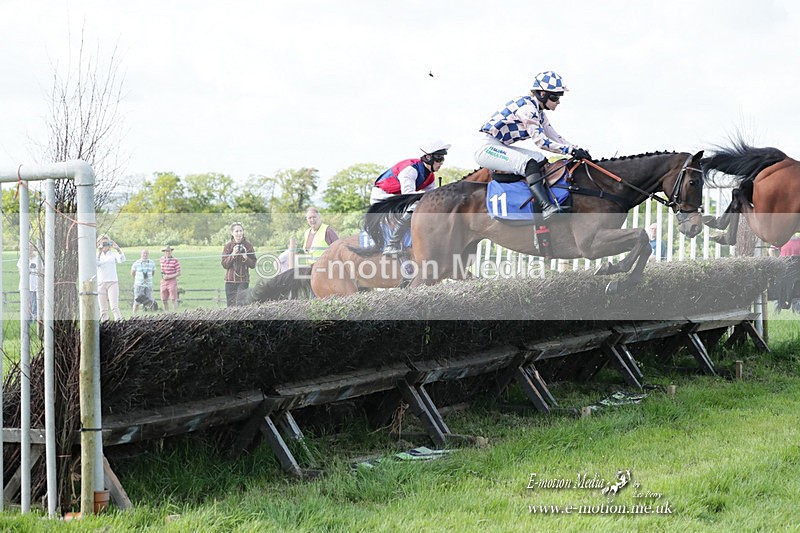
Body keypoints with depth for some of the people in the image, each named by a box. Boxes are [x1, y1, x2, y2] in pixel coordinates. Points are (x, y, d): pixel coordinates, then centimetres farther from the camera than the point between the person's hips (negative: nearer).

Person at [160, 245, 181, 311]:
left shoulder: (175, 260, -10)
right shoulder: (161, 259, 7)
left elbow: (178, 273, -11)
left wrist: (169, 277, -19)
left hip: (172, 282, -5)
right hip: (163, 283, 5)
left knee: (173, 300, -7)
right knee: (164, 301, 7)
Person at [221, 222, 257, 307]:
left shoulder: (248, 245, 1)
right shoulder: (228, 245, 1)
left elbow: (253, 264, 2)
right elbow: (224, 264, -2)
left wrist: (246, 258, -16)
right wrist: (233, 254, -15)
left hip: (243, 280, -1)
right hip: (230, 280, 1)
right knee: (231, 304, 1)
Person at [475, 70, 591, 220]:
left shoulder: (538, 111, 13)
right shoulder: (526, 107, -18)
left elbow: (555, 137, 14)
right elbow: (541, 141, -24)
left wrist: (578, 149, 0)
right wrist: (571, 150, -26)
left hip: (500, 147, 11)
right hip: (487, 148, -11)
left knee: (540, 159, 5)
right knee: (528, 162, -28)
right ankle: (546, 207, -42)